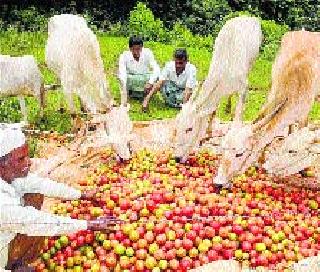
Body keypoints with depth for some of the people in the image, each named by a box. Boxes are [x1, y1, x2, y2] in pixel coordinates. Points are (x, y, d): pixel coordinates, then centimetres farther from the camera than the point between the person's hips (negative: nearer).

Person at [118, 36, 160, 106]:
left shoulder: (147, 53, -19)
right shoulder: (124, 56, -22)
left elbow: (156, 69, -28)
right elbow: (122, 73, -33)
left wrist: (150, 83, -45)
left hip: (144, 79, 1)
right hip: (130, 80, -1)